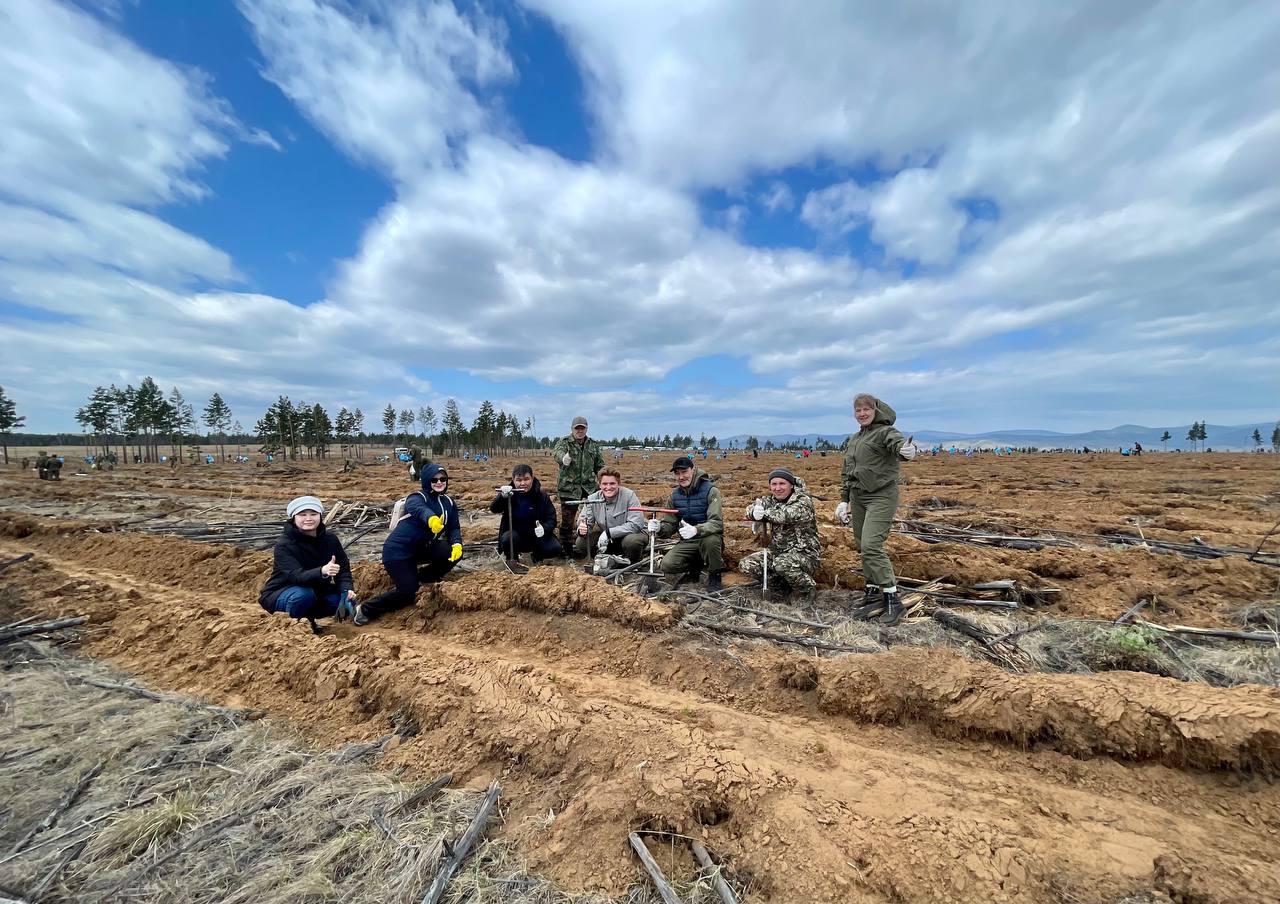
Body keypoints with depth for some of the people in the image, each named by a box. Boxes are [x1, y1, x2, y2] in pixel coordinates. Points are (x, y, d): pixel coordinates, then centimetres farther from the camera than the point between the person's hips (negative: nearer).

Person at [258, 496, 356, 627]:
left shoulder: (330, 540, -7)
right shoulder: (284, 544, -20)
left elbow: (343, 568, -7)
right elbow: (296, 576, -34)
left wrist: (347, 589, -27)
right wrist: (322, 571, -56)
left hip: (315, 591, 4)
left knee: (348, 601, -18)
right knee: (304, 594, -36)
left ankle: (307, 618, 1)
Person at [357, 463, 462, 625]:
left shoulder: (448, 502, 2)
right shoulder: (417, 498, -17)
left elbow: (454, 527, 0)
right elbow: (418, 509, -42)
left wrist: (457, 544, -23)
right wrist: (430, 518, -66)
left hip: (420, 549, 6)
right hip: (397, 551, -6)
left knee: (454, 553, -16)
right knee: (408, 593, -13)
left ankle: (417, 578, 7)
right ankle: (365, 610, 12)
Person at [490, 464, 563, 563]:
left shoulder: (541, 494, -8)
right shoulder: (509, 492, -7)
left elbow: (551, 518, -8)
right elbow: (493, 509, -20)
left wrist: (544, 528, -31)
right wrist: (502, 497, -42)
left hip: (538, 534, 0)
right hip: (516, 534, 0)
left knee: (555, 548, -23)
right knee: (507, 539, -32)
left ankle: (537, 554, 12)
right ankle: (512, 559, 2)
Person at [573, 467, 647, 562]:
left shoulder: (629, 495, -19)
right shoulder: (592, 499, -7)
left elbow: (636, 524, -27)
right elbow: (585, 521, -6)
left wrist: (608, 533, -29)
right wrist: (582, 529, -32)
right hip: (607, 540, 4)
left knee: (631, 541, -37)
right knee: (581, 543, -15)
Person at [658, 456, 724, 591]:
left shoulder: (710, 491, -14)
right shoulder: (675, 495, 3)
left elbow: (716, 523, -25)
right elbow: (670, 524, 6)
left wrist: (696, 530, -44)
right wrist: (659, 528, -19)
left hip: (709, 537, -4)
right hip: (687, 542, 4)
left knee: (710, 540, -38)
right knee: (667, 565, -20)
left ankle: (714, 576, -8)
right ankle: (696, 564, 12)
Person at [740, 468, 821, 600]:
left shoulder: (804, 501, -16)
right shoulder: (771, 500, 5)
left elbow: (785, 515, -34)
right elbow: (750, 509, -7)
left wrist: (763, 513, -20)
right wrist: (755, 511, -30)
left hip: (804, 553, -6)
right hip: (777, 550, 7)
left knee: (781, 564, -36)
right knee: (745, 565, -6)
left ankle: (808, 587, -6)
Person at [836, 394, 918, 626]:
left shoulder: (885, 431, -7)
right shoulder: (854, 439, 15)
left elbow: (898, 443, -31)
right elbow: (846, 473, 19)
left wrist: (906, 451, -54)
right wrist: (844, 500, 16)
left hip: (881, 496, -7)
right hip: (857, 497, 8)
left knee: (871, 546, -16)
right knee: (862, 546, 11)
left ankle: (892, 599, -7)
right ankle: (873, 588, 26)